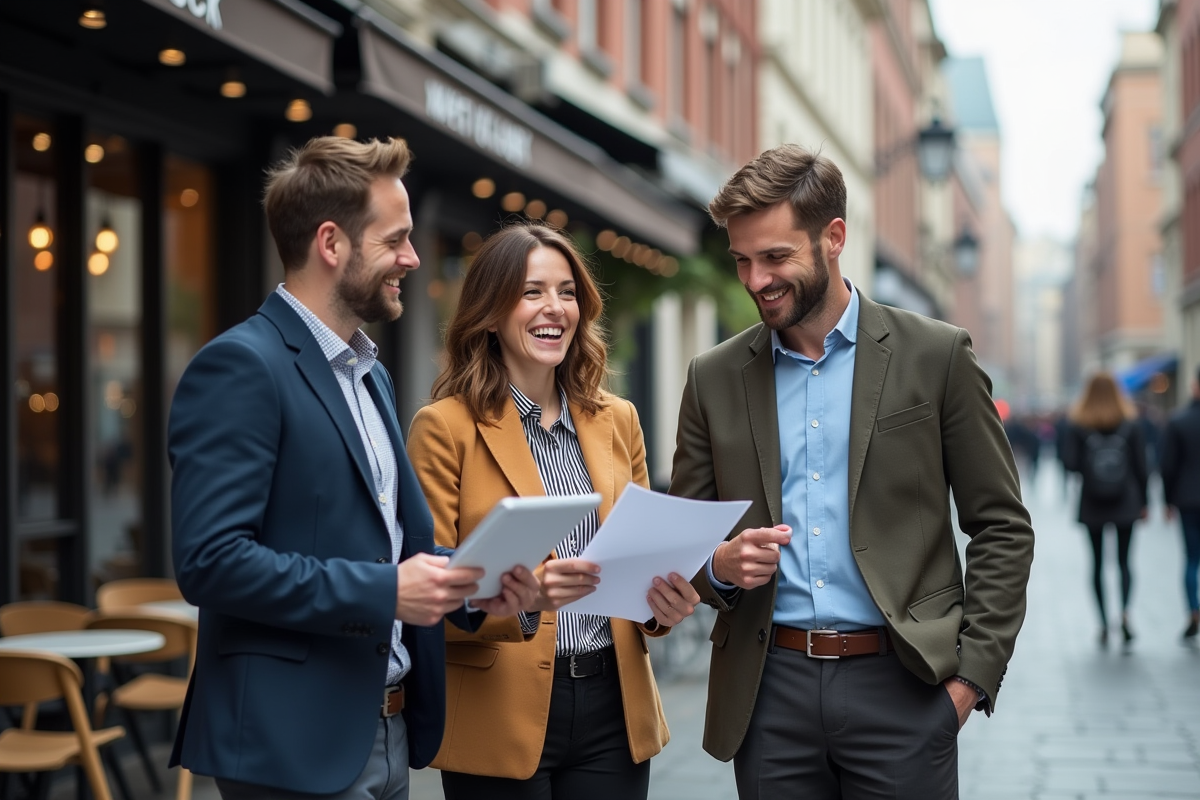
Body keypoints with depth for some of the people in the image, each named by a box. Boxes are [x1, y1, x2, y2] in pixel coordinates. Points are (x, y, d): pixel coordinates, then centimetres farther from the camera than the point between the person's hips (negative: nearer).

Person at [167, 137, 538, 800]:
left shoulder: (370, 374, 16)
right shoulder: (240, 366, -13)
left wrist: (470, 586, 2)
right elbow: (211, 560, -21)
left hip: (386, 735, 8)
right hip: (297, 744, -8)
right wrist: (383, 592, -20)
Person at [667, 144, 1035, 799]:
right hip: (768, 690, 2)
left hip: (900, 686, -2)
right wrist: (721, 566, -9)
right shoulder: (714, 377, 7)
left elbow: (1002, 529, 1)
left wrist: (973, 675, -6)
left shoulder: (936, 357, 0)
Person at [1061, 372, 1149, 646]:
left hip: (1092, 504, 0)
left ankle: (1104, 623, 6)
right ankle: (1125, 611, -16)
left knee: (1097, 562, 8)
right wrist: (1143, 502, 7)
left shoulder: (1078, 425, -4)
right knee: (1124, 560, 7)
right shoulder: (1130, 423, -2)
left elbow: (1070, 463, -10)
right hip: (1126, 503, 1)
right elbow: (1141, 466, -1)